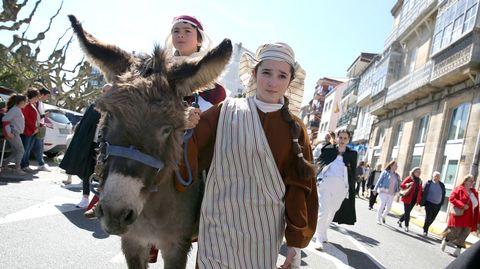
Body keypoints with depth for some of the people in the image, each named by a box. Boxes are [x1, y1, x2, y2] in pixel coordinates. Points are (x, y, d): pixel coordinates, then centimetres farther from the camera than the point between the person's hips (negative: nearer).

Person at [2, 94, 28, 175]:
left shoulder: (18, 110, 14)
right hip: (13, 133, -9)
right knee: (21, 151, -5)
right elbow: (5, 120, -21)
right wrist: (8, 132, -20)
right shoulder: (15, 109, -15)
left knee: (15, 152, 13)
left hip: (15, 134, 9)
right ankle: (17, 169, -1)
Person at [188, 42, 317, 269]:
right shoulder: (226, 111, -4)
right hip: (219, 223, -1)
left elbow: (300, 185, 1)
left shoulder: (294, 129, 1)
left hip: (265, 230, 1)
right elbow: (192, 151, -9)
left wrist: (296, 242, -1)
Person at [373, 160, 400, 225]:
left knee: (389, 207, 3)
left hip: (391, 193, 4)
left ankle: (383, 216, 30)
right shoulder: (385, 172, -2)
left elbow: (397, 184, 14)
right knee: (382, 205, -6)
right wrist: (375, 189, -2)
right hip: (384, 191, -4)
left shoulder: (396, 175, 11)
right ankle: (378, 219, 7)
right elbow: (379, 181, -1)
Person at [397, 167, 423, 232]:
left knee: (407, 212, 11)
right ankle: (406, 226, 3)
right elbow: (401, 185, -9)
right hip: (407, 198, -6)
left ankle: (400, 221, 32)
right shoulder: (409, 178, -5)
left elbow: (420, 191, 14)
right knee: (407, 212, -5)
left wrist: (419, 200, 7)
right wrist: (408, 185, -29)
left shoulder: (420, 181, 12)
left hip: (414, 199, 6)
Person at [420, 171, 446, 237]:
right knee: (428, 217, -5)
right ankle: (425, 230, 9)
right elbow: (424, 193, -7)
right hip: (429, 203, -3)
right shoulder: (428, 183, -5)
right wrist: (422, 203, -10)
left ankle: (426, 228, 29)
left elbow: (443, 195, 10)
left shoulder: (442, 185, 5)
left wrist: (441, 203, 4)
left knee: (432, 219, 9)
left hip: (437, 205, 3)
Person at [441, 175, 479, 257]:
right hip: (458, 216, -6)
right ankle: (445, 240, 26)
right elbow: (451, 198, -13)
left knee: (463, 235, 3)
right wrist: (462, 205, -22)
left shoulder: (474, 192, 13)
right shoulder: (459, 189, -5)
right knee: (455, 232, -3)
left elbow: (476, 207, 14)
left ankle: (458, 250, 11)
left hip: (469, 218, 6)